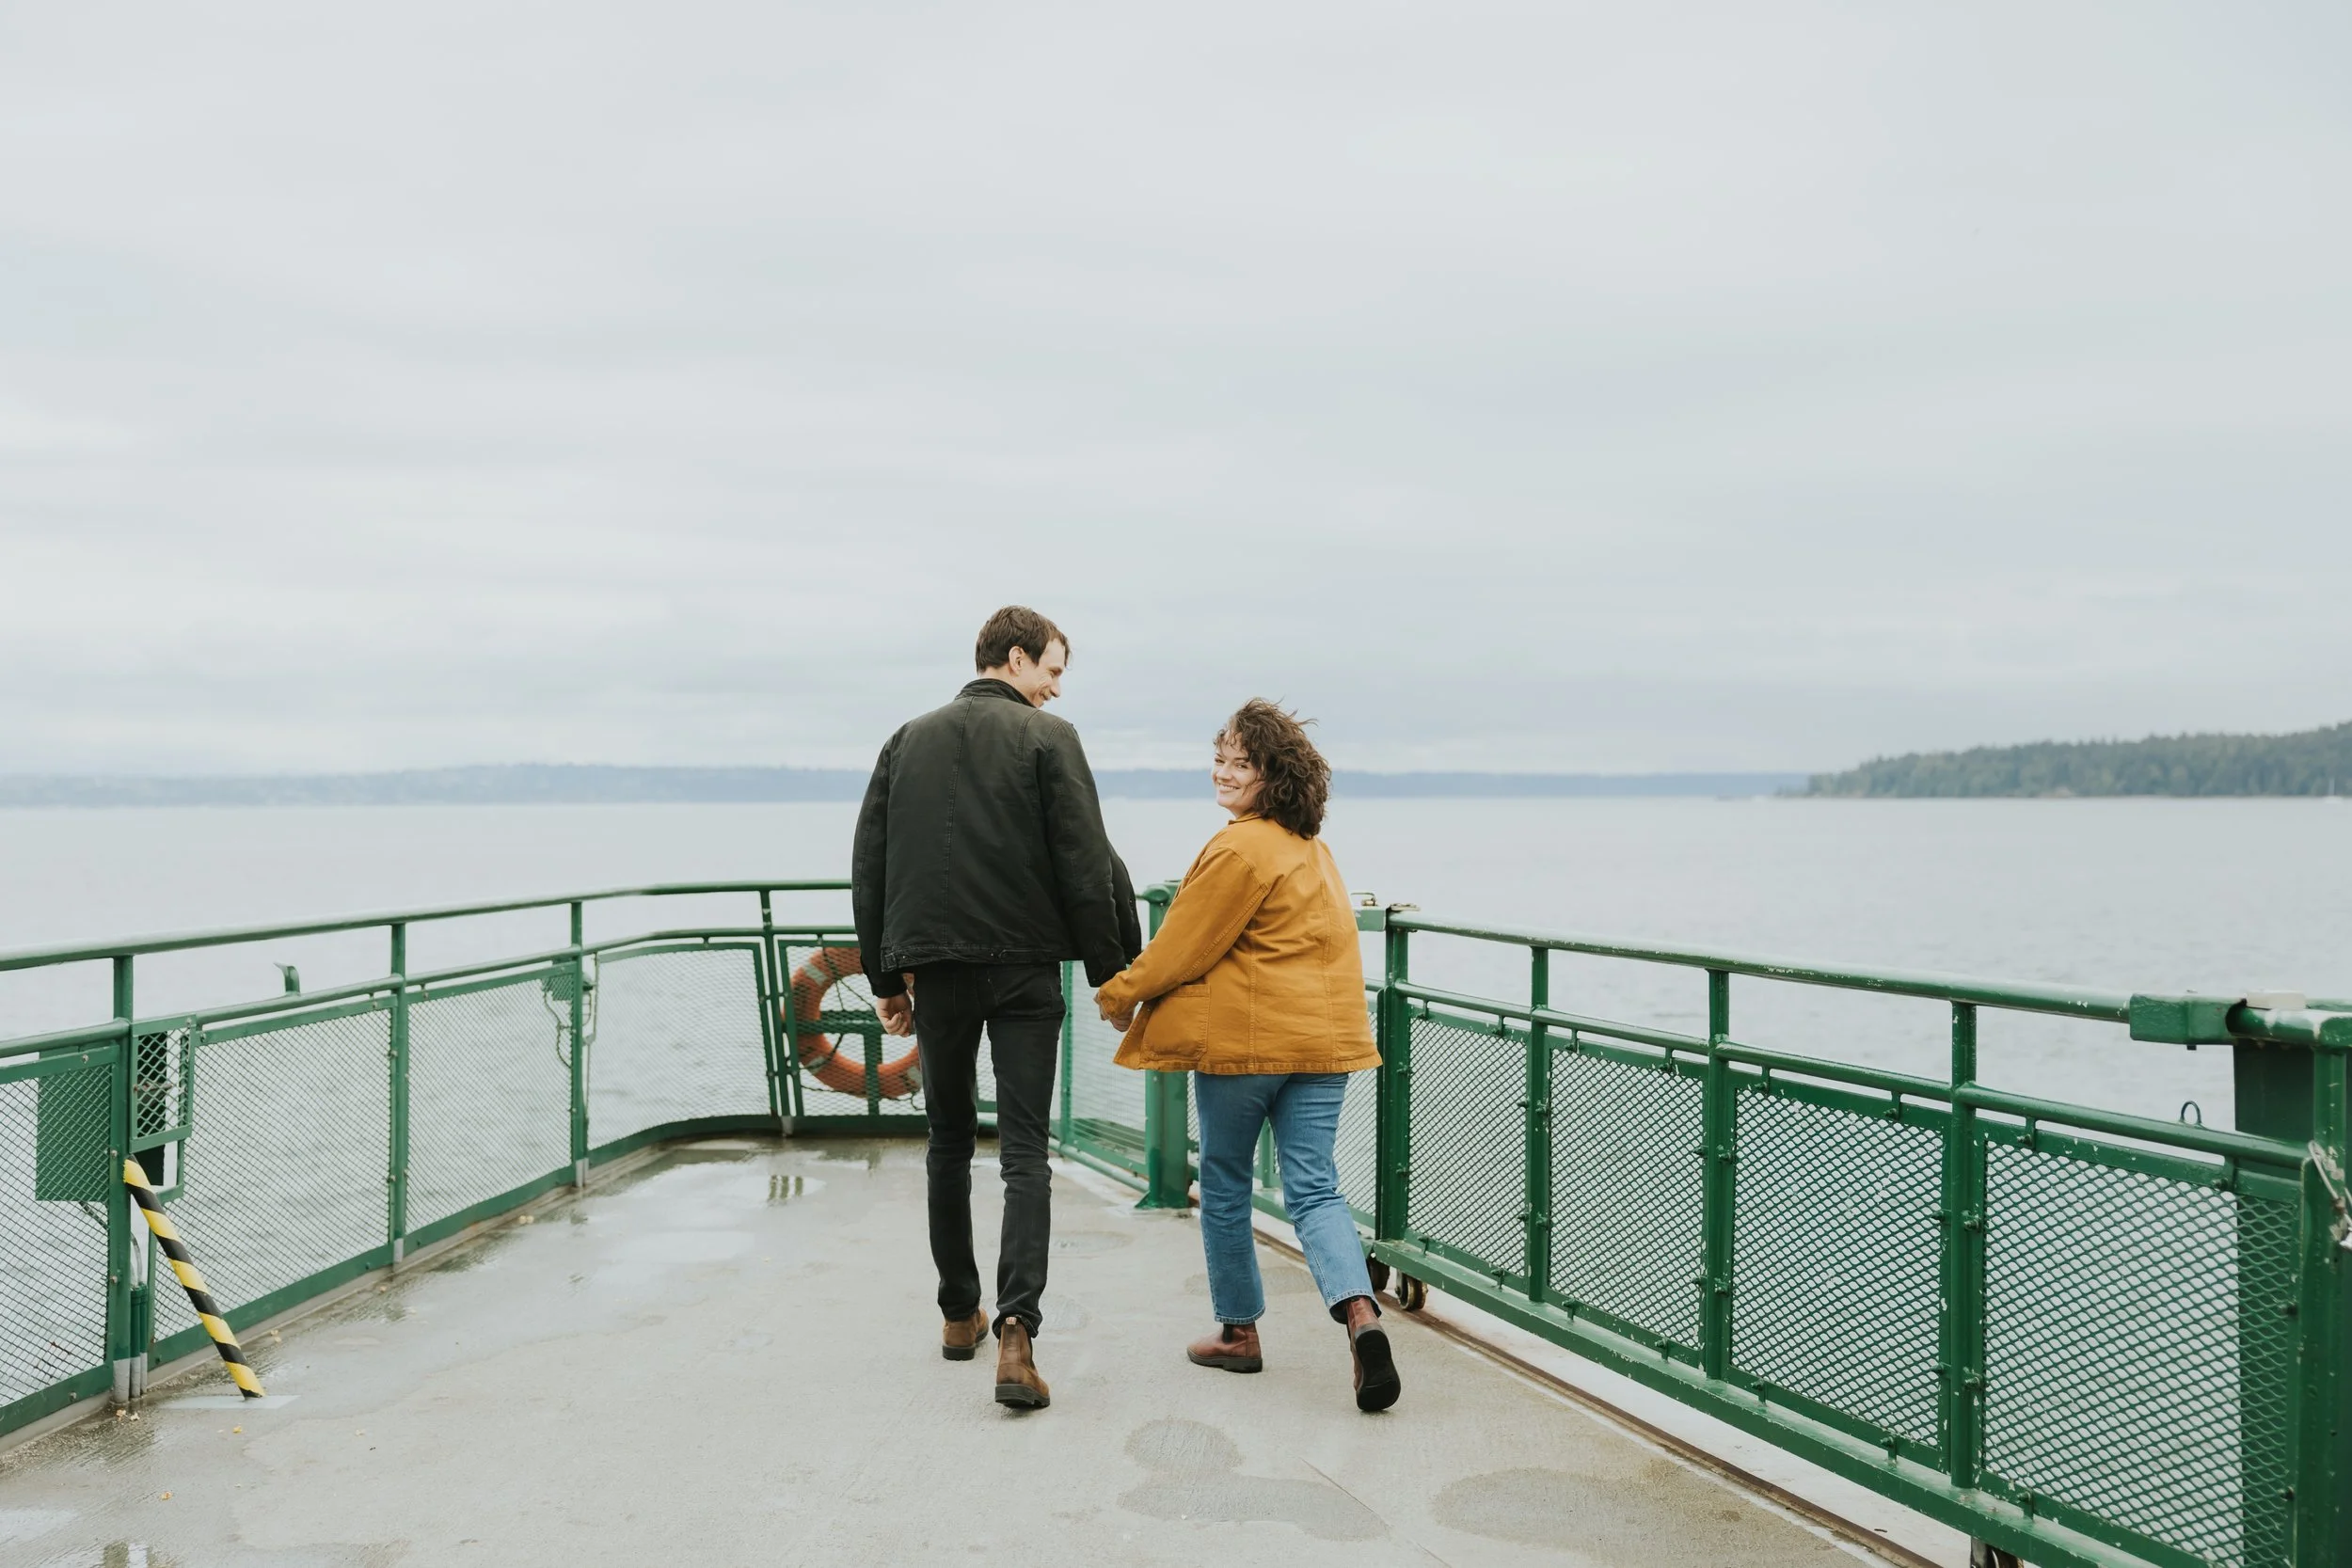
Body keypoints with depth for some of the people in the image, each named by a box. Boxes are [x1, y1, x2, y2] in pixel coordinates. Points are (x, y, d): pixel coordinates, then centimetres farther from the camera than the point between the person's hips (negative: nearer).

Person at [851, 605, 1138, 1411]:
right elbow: (1087, 864, -8)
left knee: (950, 1140, 18)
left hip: (935, 970, 4)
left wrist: (885, 975, 16)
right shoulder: (1048, 738, -3)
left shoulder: (907, 741, 11)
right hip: (1024, 967, -4)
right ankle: (1015, 1332, -17)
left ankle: (959, 1315, 27)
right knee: (1024, 1154, -4)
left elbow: (868, 867, 11)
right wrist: (1109, 971, -2)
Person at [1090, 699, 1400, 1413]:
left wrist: (1122, 994, 4)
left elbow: (1186, 945, -10)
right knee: (1314, 1189, 3)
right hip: (1321, 1038, 7)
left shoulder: (1239, 850, -14)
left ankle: (1238, 1331, 22)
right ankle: (1361, 1314, -18)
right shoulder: (1310, 847, 14)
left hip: (1243, 1038, -7)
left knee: (1224, 1186, 11)